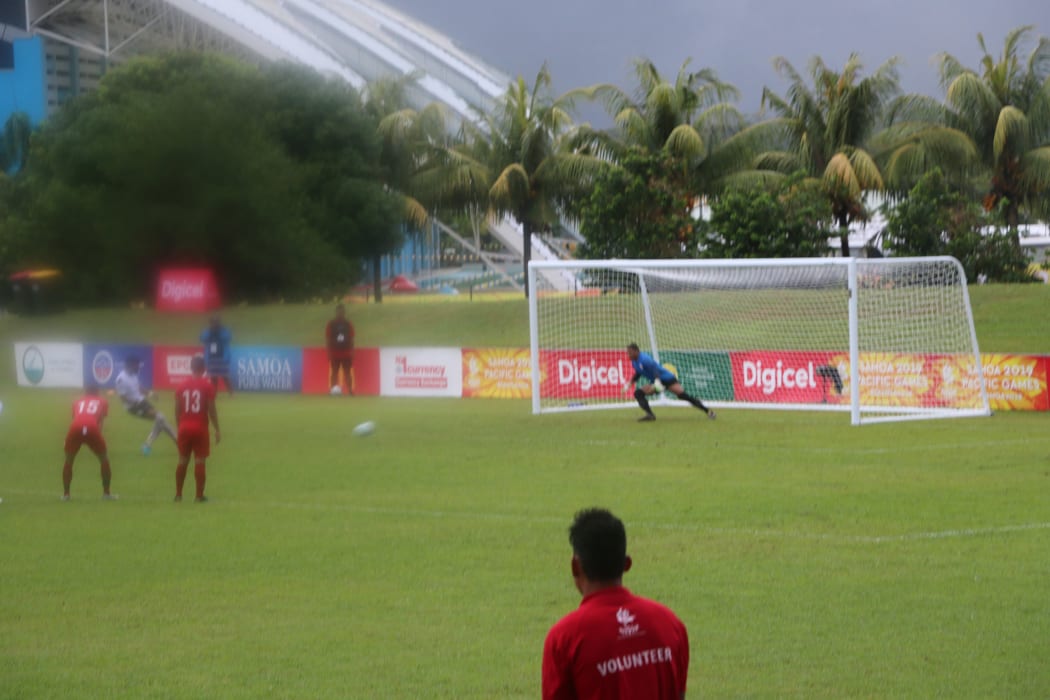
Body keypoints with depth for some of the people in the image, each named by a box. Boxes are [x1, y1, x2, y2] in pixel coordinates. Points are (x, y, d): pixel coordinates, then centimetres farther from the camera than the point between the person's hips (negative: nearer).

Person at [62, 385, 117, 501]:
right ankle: (106, 493, 20)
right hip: (92, 429, -1)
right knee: (104, 459, 20)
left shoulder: (78, 402, 35)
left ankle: (65, 494, 20)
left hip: (75, 428, 2)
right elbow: (101, 421, 19)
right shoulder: (102, 402, 30)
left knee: (68, 460, 23)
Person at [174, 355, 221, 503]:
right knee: (199, 462, 0)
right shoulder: (208, 386, -7)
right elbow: (211, 410, -9)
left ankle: (178, 494, 16)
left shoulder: (182, 386, 4)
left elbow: (177, 410, 7)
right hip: (200, 429, -4)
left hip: (184, 428, 4)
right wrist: (217, 430, -1)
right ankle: (199, 496, 1)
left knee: (183, 461, 13)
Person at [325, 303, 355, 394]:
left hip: (346, 353, 1)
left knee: (347, 372, 0)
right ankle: (333, 390, 2)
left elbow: (351, 339, 8)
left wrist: (352, 352, 3)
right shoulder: (331, 324, 0)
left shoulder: (348, 324, 6)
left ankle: (350, 391, 0)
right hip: (335, 353, -1)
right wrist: (329, 352, -7)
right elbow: (327, 339, 0)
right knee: (334, 372, 0)